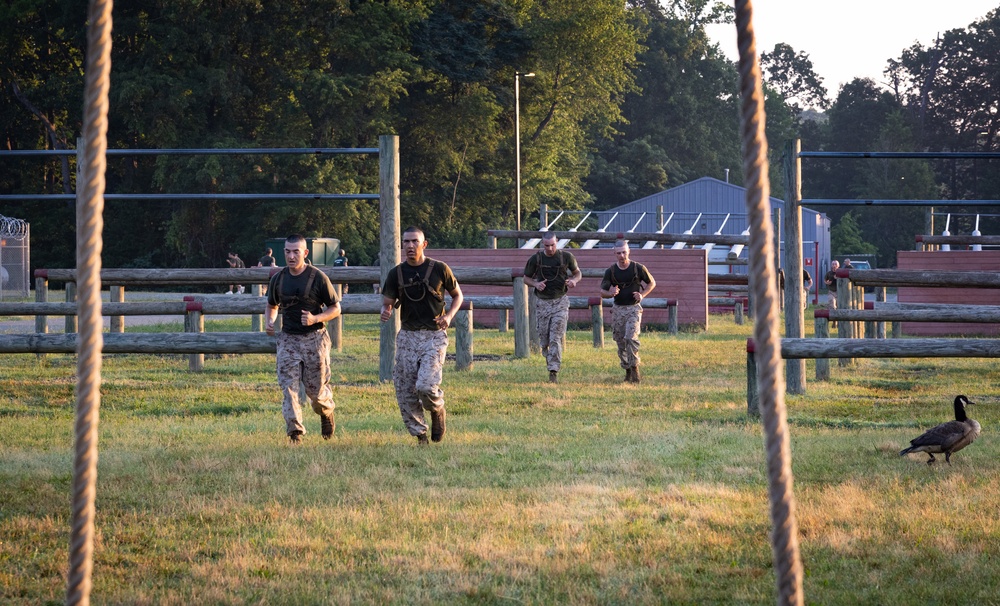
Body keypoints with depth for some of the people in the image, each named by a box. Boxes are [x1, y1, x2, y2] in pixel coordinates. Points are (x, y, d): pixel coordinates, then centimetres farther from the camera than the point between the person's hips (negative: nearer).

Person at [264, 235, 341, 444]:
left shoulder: (318, 278, -7)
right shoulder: (278, 279, 6)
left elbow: (335, 308, -1)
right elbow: (272, 305, 23)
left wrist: (315, 319, -18)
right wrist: (270, 321, 2)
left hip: (314, 339, -3)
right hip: (288, 339, 3)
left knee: (316, 389, 4)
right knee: (288, 387, -11)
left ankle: (327, 412, 36)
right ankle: (295, 431, -11)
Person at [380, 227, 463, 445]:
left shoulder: (439, 269, -1)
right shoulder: (397, 273, 5)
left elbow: (457, 295, 12)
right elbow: (388, 303, 8)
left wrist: (449, 315, -7)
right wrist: (385, 311, -16)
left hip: (434, 336, -3)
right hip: (407, 336, 3)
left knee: (425, 386, -19)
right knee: (405, 391, 0)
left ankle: (437, 411, 14)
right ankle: (419, 434, 17)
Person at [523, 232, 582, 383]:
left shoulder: (566, 257, -1)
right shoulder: (535, 259, 1)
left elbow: (577, 273, 13)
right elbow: (526, 278, 11)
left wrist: (574, 280, -10)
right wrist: (535, 284, -10)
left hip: (560, 302, -2)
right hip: (542, 302, 2)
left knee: (556, 338, -12)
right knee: (544, 339, 5)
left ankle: (554, 371, -15)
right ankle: (550, 362, 31)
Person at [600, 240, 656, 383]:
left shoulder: (638, 268, -4)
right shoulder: (611, 271, 0)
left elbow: (652, 283, 10)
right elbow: (602, 292, 7)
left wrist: (642, 295, -6)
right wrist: (611, 293, -16)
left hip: (633, 308, -3)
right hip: (618, 309, 3)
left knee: (631, 338, -22)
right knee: (621, 343, 5)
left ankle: (634, 367, -16)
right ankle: (628, 371, 19)